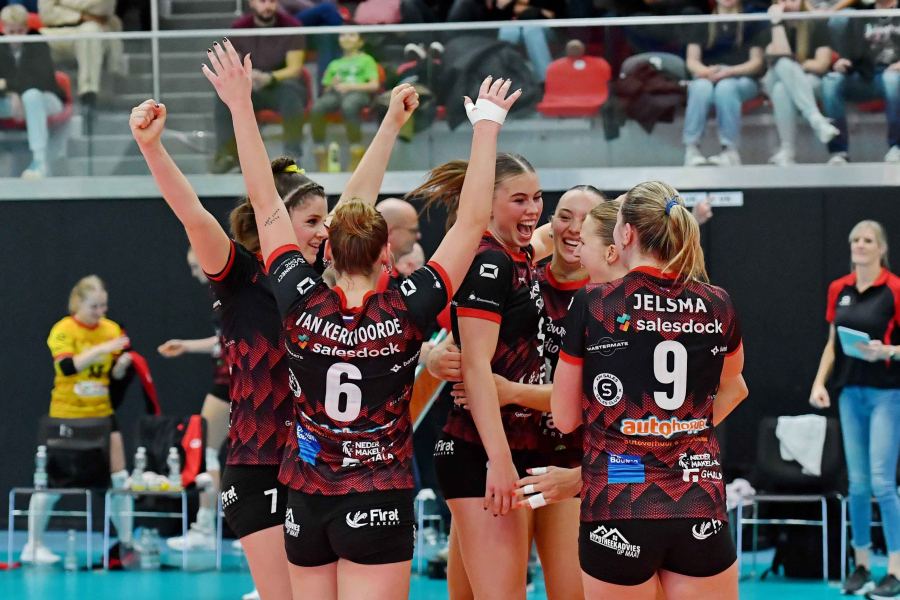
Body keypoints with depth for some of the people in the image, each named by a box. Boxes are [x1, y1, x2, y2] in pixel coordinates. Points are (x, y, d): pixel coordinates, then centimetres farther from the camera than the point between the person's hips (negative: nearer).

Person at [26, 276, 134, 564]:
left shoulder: (111, 330, 3)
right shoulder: (63, 330, -11)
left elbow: (115, 375, 6)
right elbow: (66, 367, -27)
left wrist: (121, 364, -16)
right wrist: (101, 349, -33)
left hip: (101, 414, 4)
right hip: (67, 416, -4)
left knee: (119, 478, -1)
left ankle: (126, 541, 9)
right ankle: (33, 546, 10)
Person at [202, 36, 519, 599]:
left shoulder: (301, 305, -7)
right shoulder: (404, 315, -13)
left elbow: (267, 204, 0)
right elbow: (472, 222, -9)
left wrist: (242, 108, 6)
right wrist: (487, 123, -3)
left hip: (307, 509, 4)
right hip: (378, 508, -3)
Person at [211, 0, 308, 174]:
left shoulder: (292, 26, -7)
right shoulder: (238, 28, 0)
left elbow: (295, 68, -13)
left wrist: (270, 78, -34)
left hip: (281, 87, -2)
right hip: (252, 91, 2)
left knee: (290, 88, -36)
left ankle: (293, 153, -33)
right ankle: (227, 154, -25)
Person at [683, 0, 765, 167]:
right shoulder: (704, 26, 18)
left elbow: (756, 62, 3)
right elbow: (692, 61, 9)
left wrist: (729, 71, -15)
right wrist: (707, 71, -15)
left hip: (742, 80, -1)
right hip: (706, 78, 1)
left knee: (725, 87, -38)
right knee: (701, 88, -36)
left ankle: (730, 150, -39)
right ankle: (691, 148, -40)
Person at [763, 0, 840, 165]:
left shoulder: (816, 25, 3)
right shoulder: (771, 26, 6)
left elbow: (822, 64, -5)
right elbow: (781, 55, -12)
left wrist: (796, 66, -8)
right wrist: (777, 23, -17)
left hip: (809, 81, -2)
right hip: (775, 80, 2)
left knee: (781, 90, -37)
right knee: (784, 64, -36)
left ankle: (788, 151, -44)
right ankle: (816, 120, -49)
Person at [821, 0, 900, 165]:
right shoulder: (861, 19, 23)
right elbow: (852, 53, 15)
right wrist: (841, 62, -8)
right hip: (865, 79, 3)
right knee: (831, 81, -27)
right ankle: (839, 150, -28)